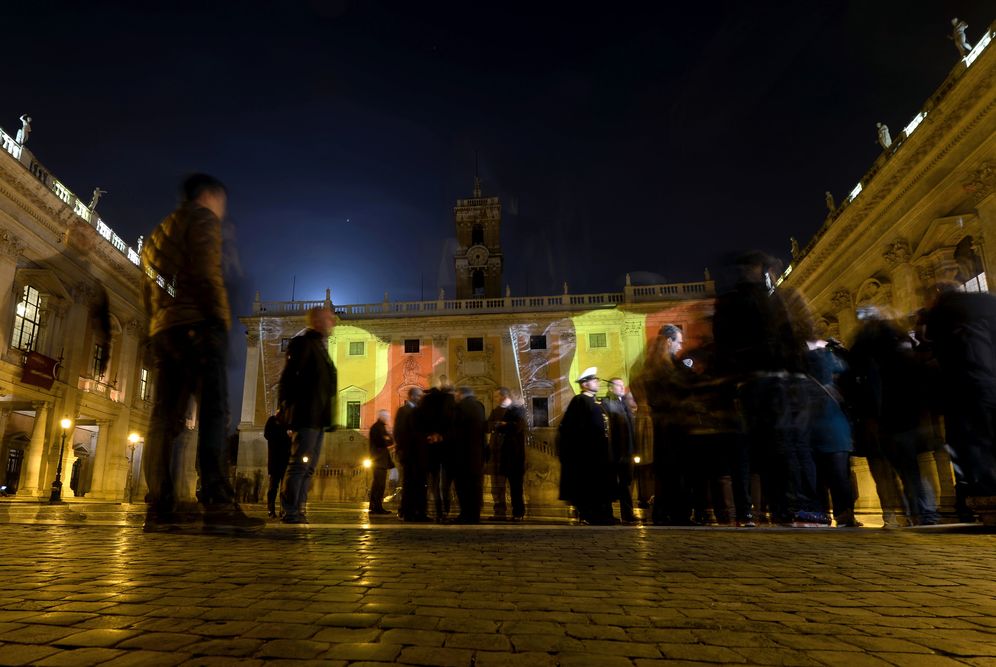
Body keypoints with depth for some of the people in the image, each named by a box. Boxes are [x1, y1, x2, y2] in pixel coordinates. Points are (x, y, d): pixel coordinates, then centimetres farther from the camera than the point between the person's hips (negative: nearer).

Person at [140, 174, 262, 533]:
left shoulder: (158, 233, 31)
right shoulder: (201, 217, 6)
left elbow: (148, 291, 25)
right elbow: (206, 272, -11)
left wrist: (161, 323, 20)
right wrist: (222, 319, -14)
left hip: (163, 331, 8)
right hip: (198, 326, -8)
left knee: (166, 417, 2)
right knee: (213, 412, -16)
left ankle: (160, 508, -1)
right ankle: (218, 504, -25)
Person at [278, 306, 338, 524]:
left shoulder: (320, 346, 22)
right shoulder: (303, 342, -3)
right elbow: (289, 376, -12)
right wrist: (288, 406, -15)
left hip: (318, 418, 9)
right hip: (307, 416, -9)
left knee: (308, 467, 8)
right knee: (299, 464, -9)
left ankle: (298, 511, 12)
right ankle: (291, 512, -5)